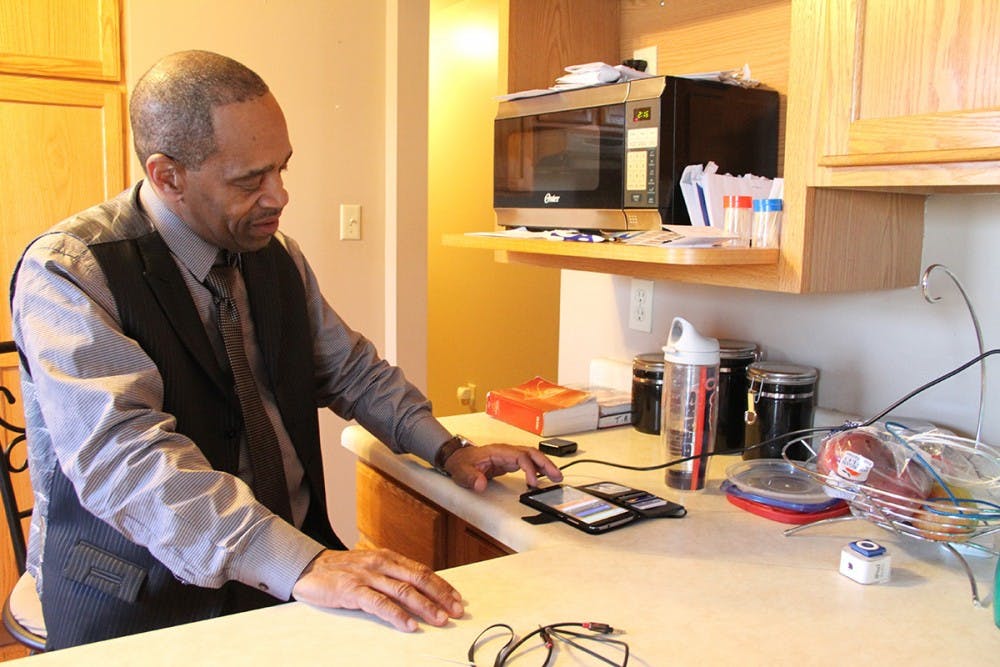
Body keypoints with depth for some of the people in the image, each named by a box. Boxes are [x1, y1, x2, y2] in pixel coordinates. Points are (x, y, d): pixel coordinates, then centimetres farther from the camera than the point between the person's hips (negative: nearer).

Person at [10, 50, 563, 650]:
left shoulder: (279, 257, 7)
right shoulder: (66, 274, -14)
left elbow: (352, 370, 17)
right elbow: (122, 455, -26)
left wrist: (448, 451, 3)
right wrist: (300, 564, -37)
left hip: (295, 568, 6)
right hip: (144, 606, -6)